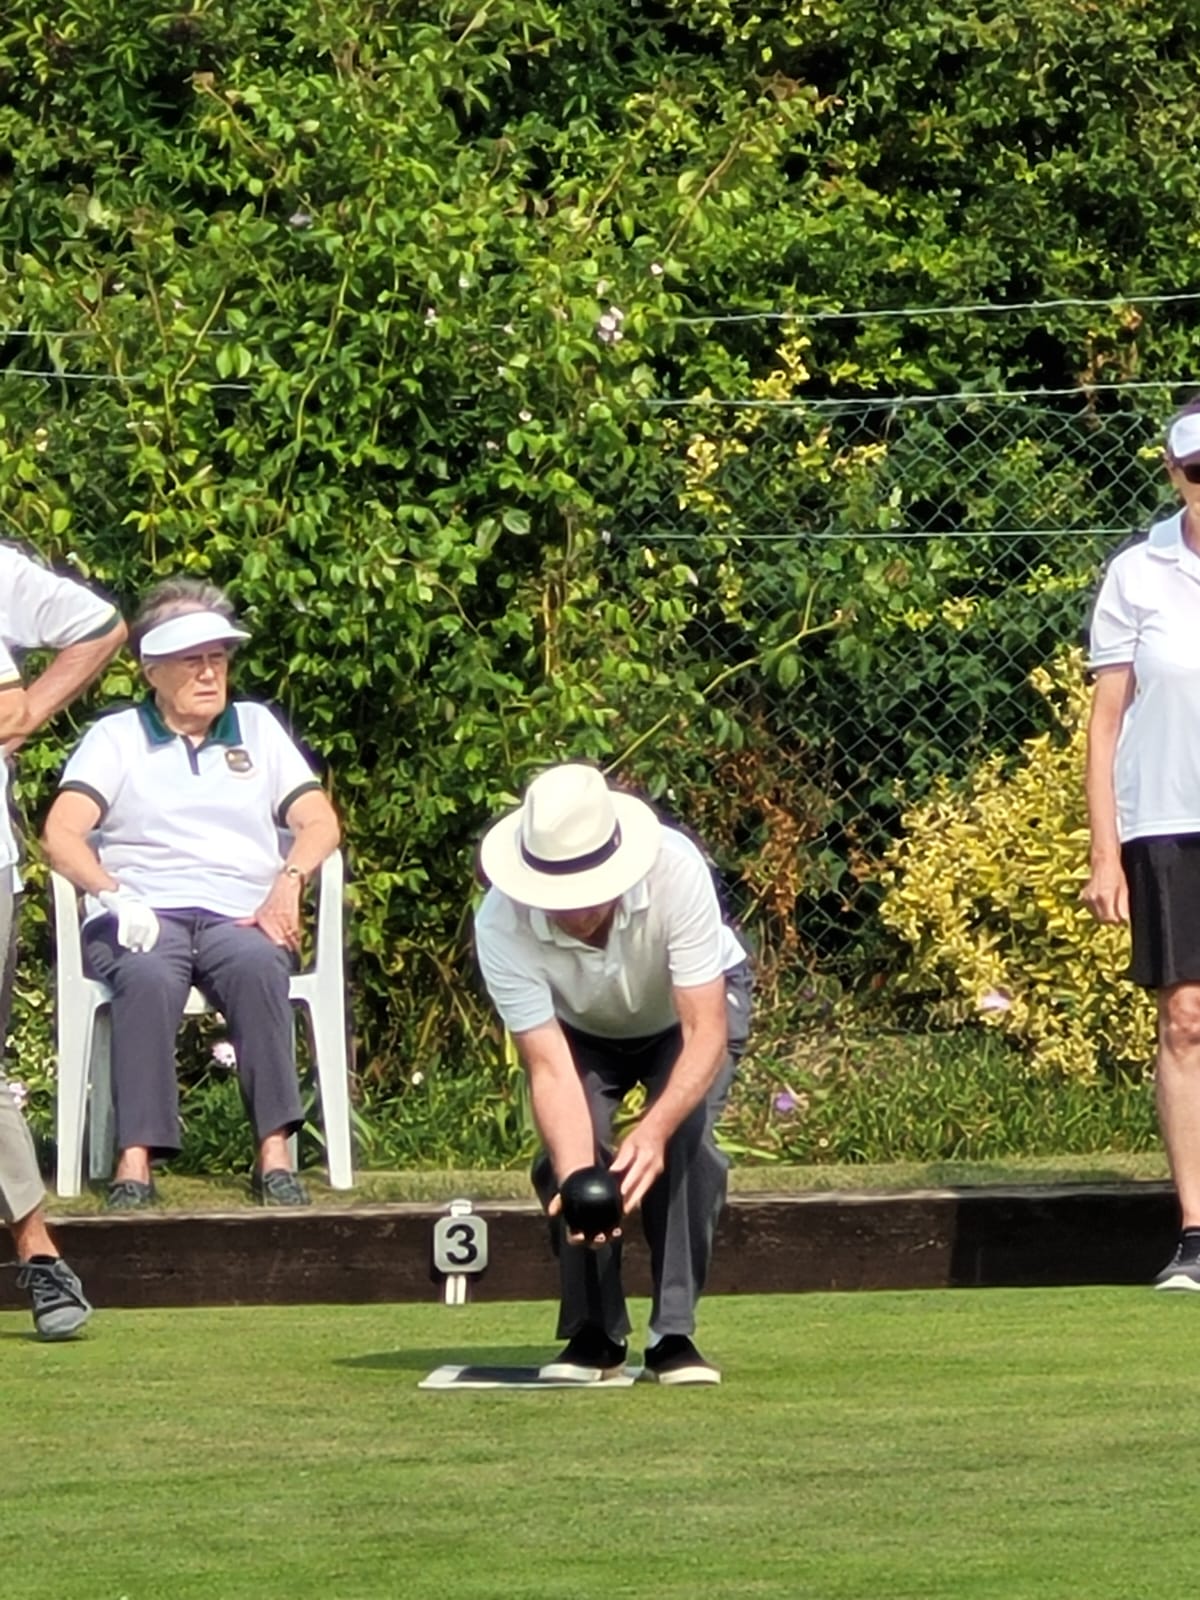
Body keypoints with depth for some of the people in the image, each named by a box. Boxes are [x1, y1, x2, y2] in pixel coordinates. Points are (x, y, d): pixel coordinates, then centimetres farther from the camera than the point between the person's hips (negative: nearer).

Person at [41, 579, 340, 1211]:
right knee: (147, 976, -37)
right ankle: (135, 1160, -44)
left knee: (256, 965, -35)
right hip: (142, 917, -1)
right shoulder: (115, 737, 15)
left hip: (241, 917, 2)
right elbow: (61, 835, 1)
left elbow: (319, 822, 13)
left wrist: (288, 883, -8)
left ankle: (275, 1153, -39)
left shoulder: (256, 727, 23)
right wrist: (112, 894, -19)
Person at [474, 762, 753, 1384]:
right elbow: (550, 1069, -37)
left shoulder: (675, 869, -41)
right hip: (579, 1028, 1)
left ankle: (674, 1335, -15)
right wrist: (574, 1180, -53)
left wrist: (655, 1128, -56)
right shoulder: (501, 926, -37)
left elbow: (706, 1031, -40)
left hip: (692, 1007, -1)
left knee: (684, 1139, -26)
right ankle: (595, 1336, -4)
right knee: (567, 1144, -22)